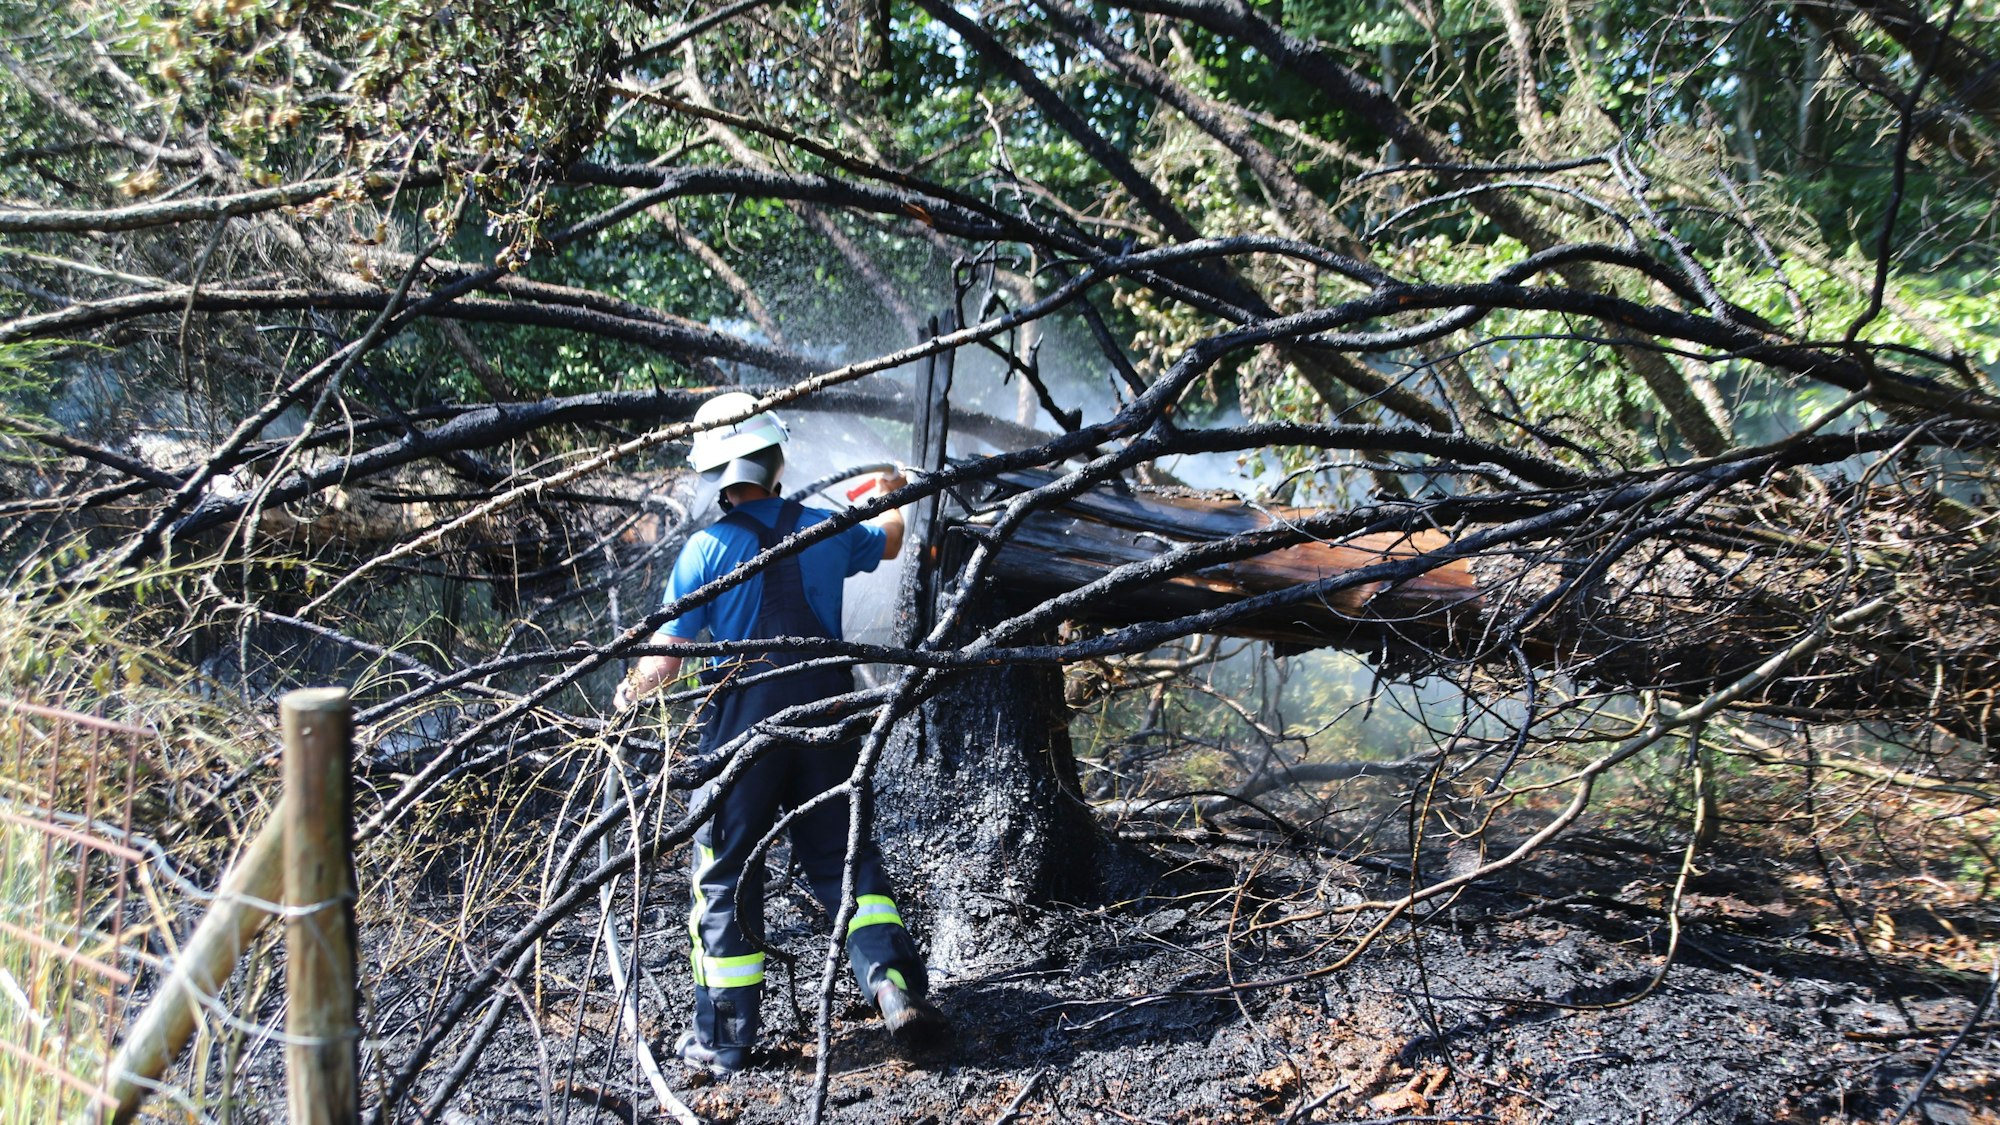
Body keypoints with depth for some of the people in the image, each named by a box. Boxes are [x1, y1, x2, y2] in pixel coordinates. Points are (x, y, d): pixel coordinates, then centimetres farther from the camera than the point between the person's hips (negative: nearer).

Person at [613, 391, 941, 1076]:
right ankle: (895, 984, -1)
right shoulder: (825, 529, 4)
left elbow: (665, 660, -7)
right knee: (843, 856, 15)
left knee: (726, 872, 9)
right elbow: (890, 541, 27)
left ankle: (724, 1039, 16)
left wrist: (627, 695, 15)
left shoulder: (707, 548, -8)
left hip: (742, 723, -3)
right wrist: (892, 496, 49)